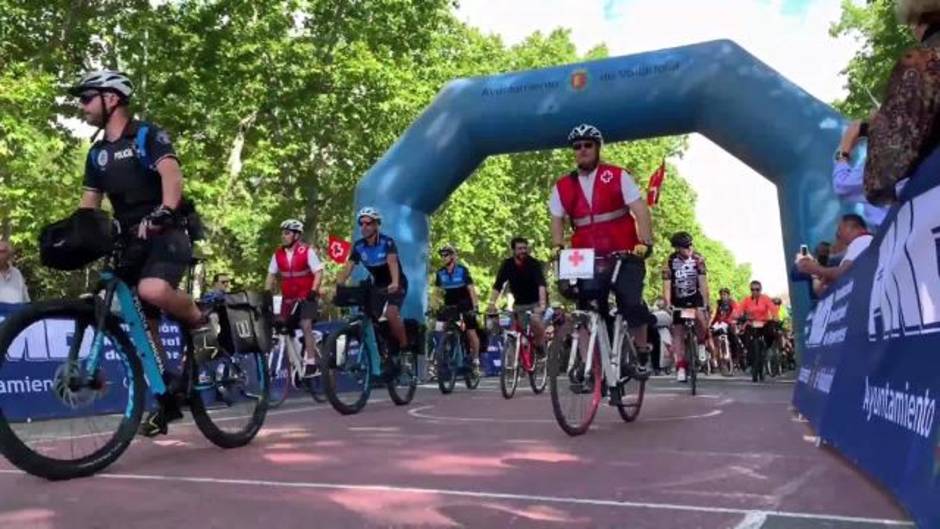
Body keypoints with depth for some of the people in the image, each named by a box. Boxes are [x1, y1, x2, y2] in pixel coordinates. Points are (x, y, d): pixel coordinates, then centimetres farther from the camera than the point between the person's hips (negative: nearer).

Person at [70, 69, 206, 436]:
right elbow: (88, 204, 16)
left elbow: (172, 175, -21)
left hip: (167, 232, -7)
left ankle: (199, 320, -7)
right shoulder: (97, 154, 17)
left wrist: (163, 211, -39)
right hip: (132, 240, 7)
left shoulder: (147, 135, -3)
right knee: (142, 324, 4)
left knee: (153, 289, -36)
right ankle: (168, 394, 16)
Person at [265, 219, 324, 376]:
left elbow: (318, 272, -14)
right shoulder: (278, 254, 2)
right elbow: (271, 275, 7)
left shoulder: (307, 251, -11)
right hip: (288, 298, 5)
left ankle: (310, 363, -12)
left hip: (307, 296, -5)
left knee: (306, 325, -17)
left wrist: (313, 291, -25)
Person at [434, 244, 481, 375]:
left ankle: (476, 361, 3)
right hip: (450, 306, 3)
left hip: (465, 305, -3)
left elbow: (471, 289, -13)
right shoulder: (440, 273, -1)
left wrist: (474, 306, -21)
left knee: (471, 332, -7)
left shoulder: (462, 270, -10)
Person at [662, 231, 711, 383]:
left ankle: (703, 340, 1)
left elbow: (703, 281, -17)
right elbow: (667, 285, -20)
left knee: (701, 318, -30)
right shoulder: (669, 261, -17)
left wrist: (706, 302, -24)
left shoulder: (697, 259, -15)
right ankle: (680, 367, 4)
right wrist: (667, 304, -31)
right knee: (678, 332, -2)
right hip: (678, 300, 1)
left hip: (695, 297, 0)